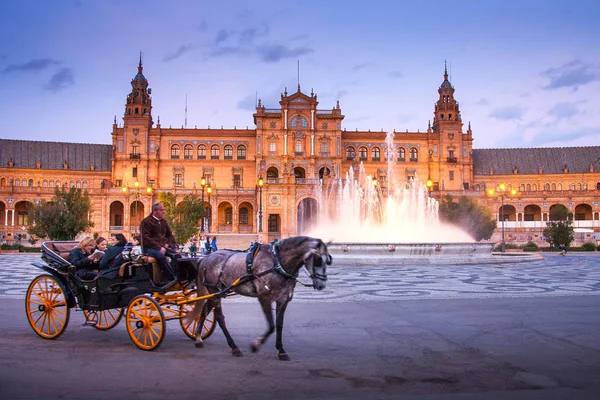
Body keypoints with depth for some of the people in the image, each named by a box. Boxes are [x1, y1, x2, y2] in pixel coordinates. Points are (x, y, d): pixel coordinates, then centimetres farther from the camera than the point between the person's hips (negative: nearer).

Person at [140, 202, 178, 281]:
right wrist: (159, 247, -20)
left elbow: (169, 235, 27)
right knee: (160, 255, -37)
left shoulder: (163, 221, 20)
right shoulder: (146, 222, -2)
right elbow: (146, 238, -12)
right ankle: (172, 278, -38)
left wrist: (168, 244, 4)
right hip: (150, 248, -7)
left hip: (163, 246, 7)